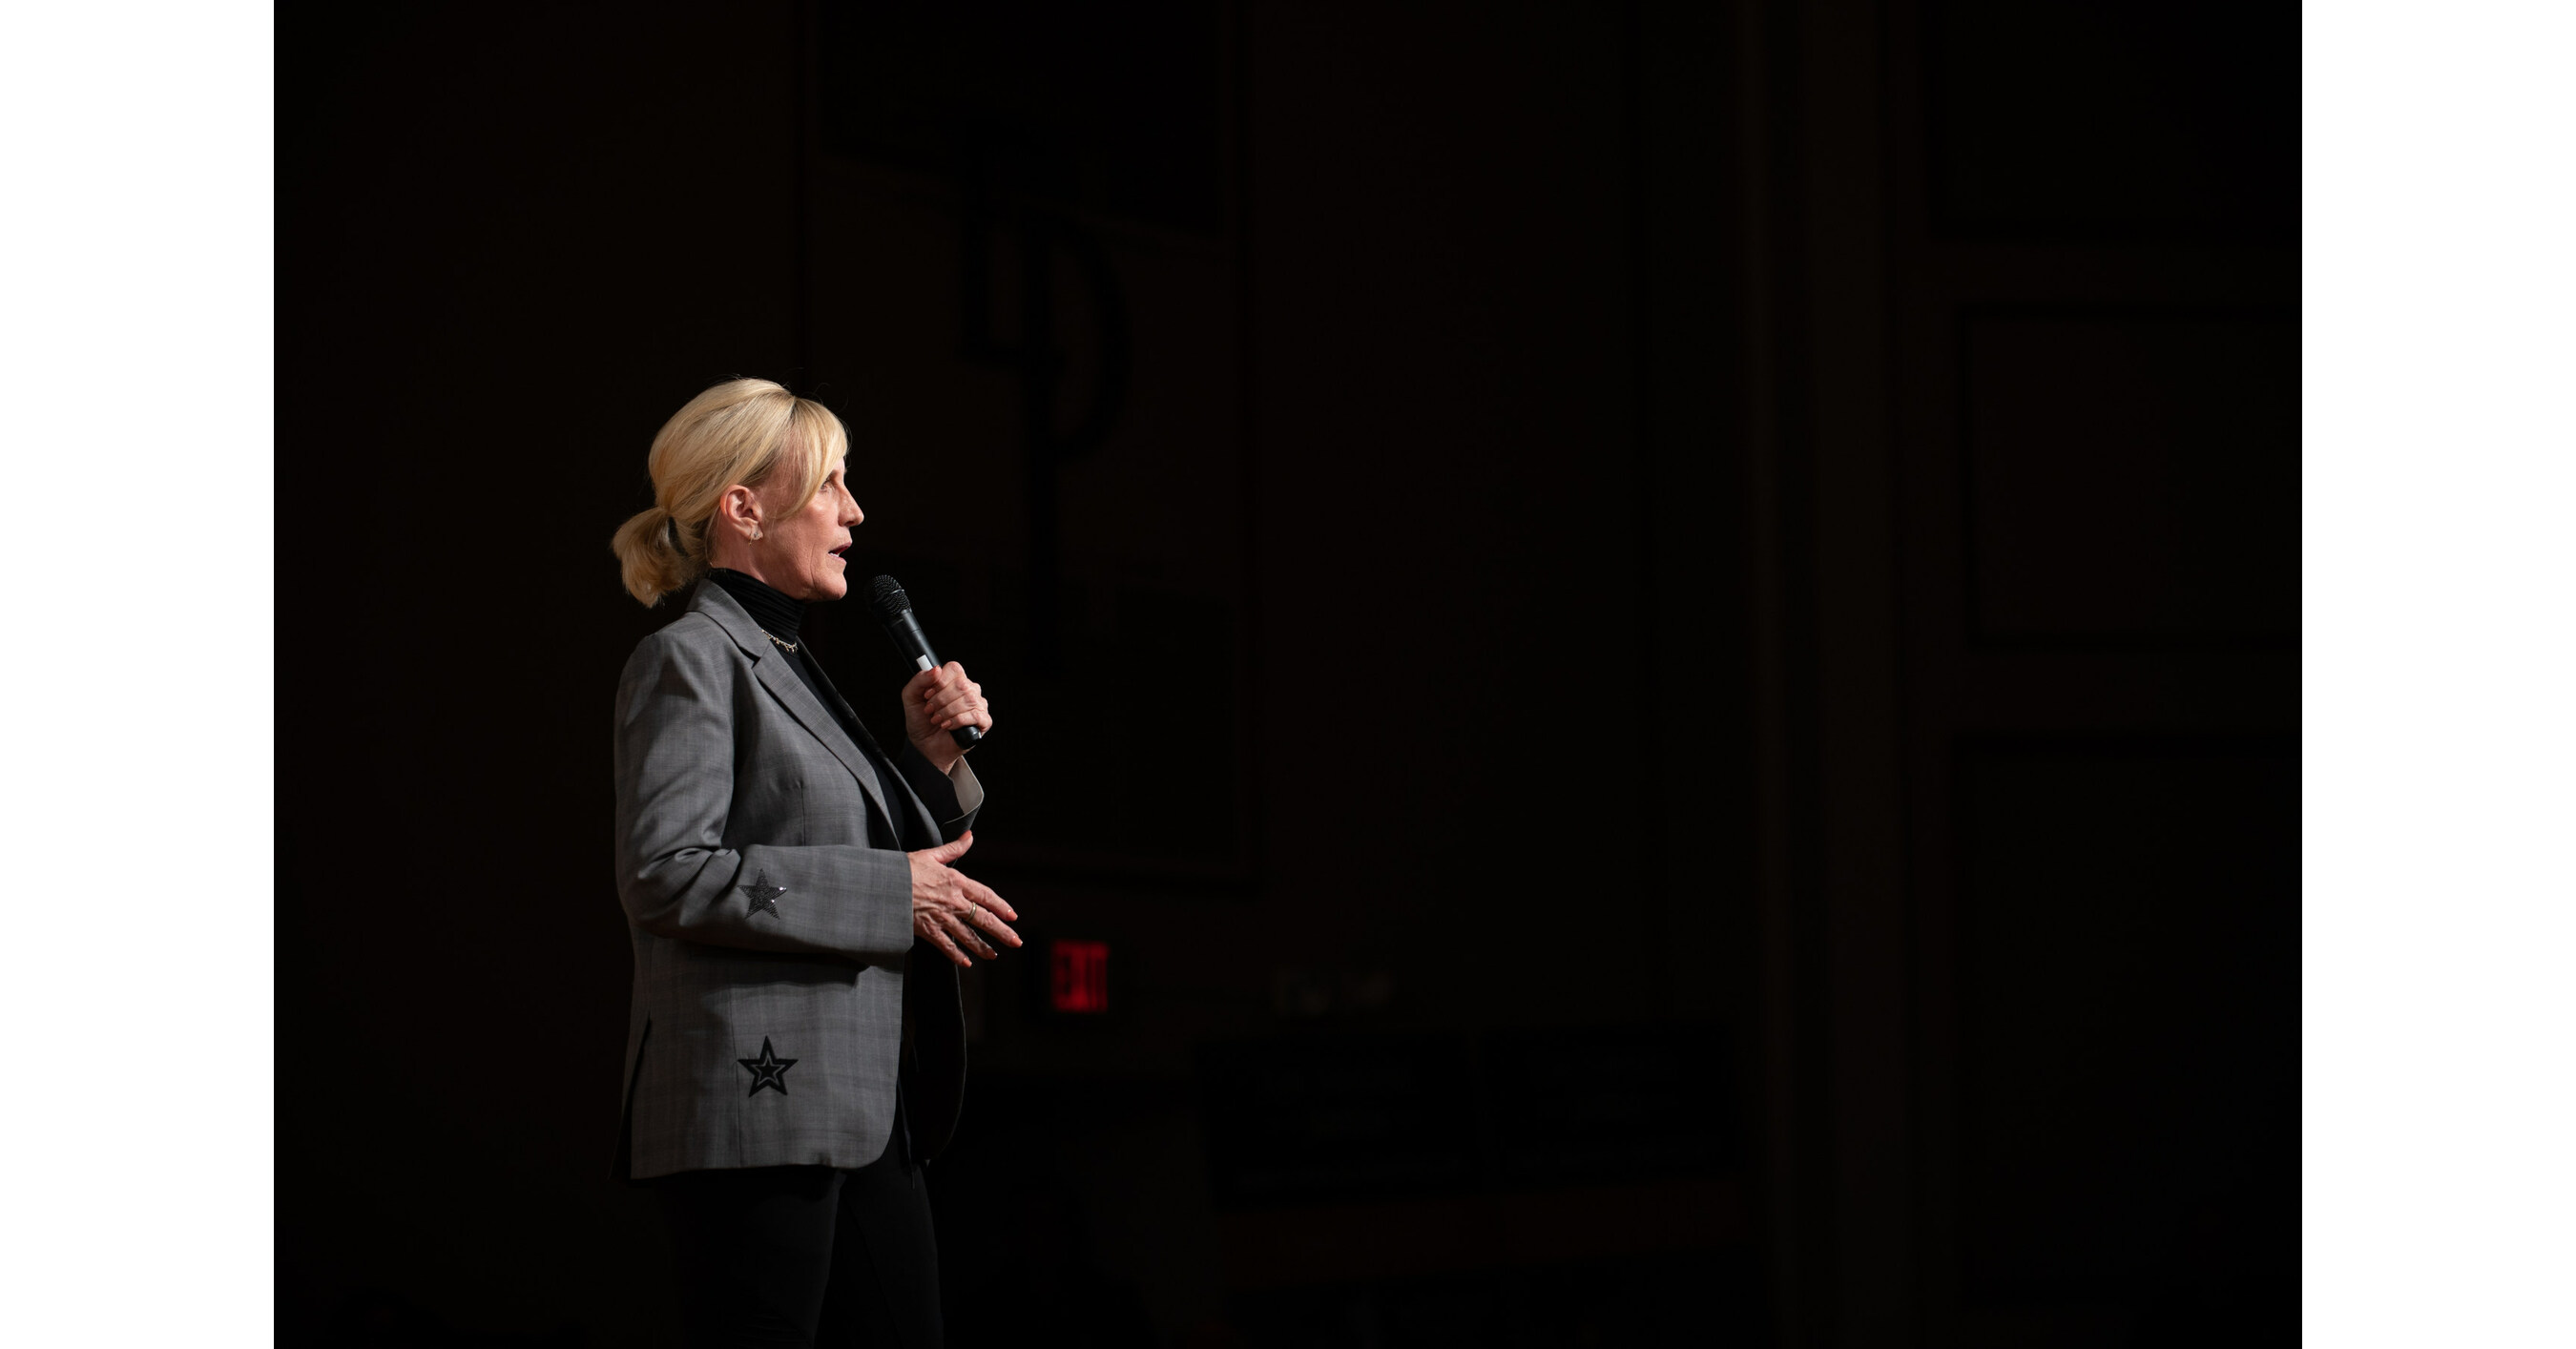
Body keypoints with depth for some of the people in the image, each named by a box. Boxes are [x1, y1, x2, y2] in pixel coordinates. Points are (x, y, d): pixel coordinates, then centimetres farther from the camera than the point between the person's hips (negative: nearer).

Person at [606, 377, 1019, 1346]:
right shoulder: (690, 661, -6)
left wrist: (928, 757, 11)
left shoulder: (790, 664, 23)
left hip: (862, 1115, 9)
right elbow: (666, 875, -17)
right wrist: (889, 893, -15)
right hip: (754, 1109, -9)